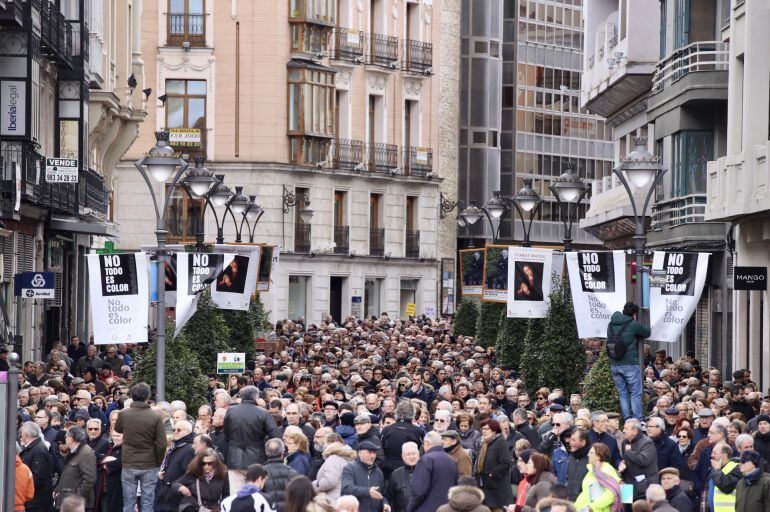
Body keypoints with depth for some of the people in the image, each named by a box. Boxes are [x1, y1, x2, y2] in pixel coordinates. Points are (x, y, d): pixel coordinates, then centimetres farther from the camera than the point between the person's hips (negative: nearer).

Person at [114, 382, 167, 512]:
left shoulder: (123, 414, -5)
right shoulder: (156, 417, -10)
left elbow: (117, 429, 18)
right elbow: (162, 444, -9)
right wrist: (158, 463, 4)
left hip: (128, 465, 1)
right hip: (149, 466, -1)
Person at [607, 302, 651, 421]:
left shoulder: (611, 325, 7)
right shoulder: (633, 325, -7)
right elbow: (647, 332, 7)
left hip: (614, 365, 5)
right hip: (630, 364, -5)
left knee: (623, 393, 11)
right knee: (636, 393, 2)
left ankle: (627, 419, 11)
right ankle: (637, 420, -2)